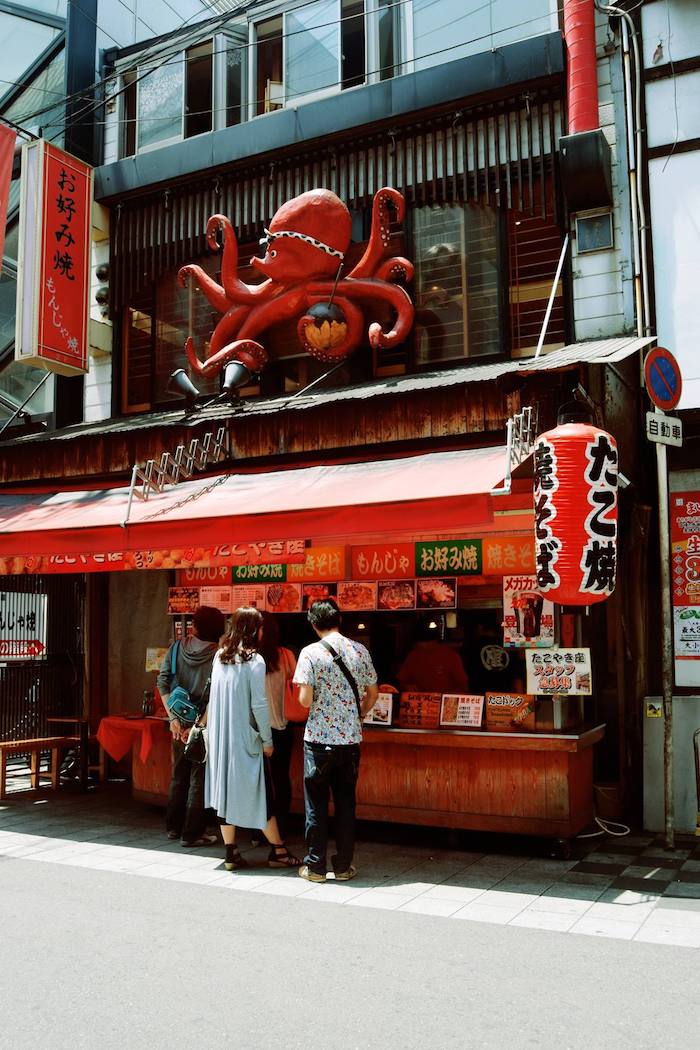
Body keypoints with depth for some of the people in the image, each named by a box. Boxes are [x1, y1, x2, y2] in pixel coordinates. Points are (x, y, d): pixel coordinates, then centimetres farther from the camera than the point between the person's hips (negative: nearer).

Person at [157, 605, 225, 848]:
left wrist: (173, 718, -4)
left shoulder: (176, 648, 0)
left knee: (179, 775, 19)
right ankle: (192, 834, 10)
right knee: (199, 779, 5)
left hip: (180, 723, 4)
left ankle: (173, 827, 29)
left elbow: (162, 682, -3)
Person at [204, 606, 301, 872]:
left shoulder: (220, 657, 6)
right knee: (260, 793, 3)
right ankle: (278, 852, 12)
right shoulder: (254, 661, -13)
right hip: (246, 738, -6)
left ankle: (231, 854, 15)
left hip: (220, 738, 6)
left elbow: (214, 698, 10)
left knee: (225, 791, 10)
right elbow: (259, 705, -15)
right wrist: (267, 740, -8)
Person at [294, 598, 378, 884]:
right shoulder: (360, 651, 2)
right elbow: (372, 694, 9)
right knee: (346, 804, 12)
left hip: (319, 739, -3)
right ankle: (343, 866, 18)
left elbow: (305, 700, -14)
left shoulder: (311, 653, -10)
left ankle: (315, 866, 14)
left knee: (316, 805, 8)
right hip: (351, 738, 3)